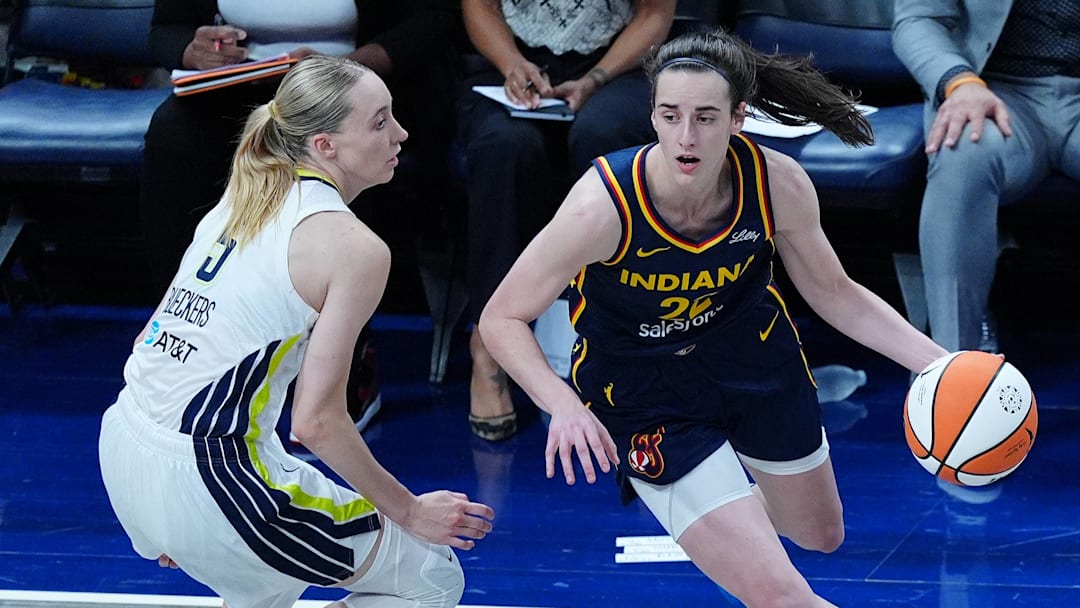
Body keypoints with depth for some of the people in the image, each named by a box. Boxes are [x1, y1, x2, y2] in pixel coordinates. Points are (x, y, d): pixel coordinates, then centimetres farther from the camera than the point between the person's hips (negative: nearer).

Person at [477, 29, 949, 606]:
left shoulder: (778, 184, -24)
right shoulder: (604, 206, -35)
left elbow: (834, 294, -5)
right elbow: (502, 320, -24)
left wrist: (938, 361, -18)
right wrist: (564, 406, -41)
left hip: (750, 350, 4)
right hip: (640, 387, -4)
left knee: (820, 535, 31)